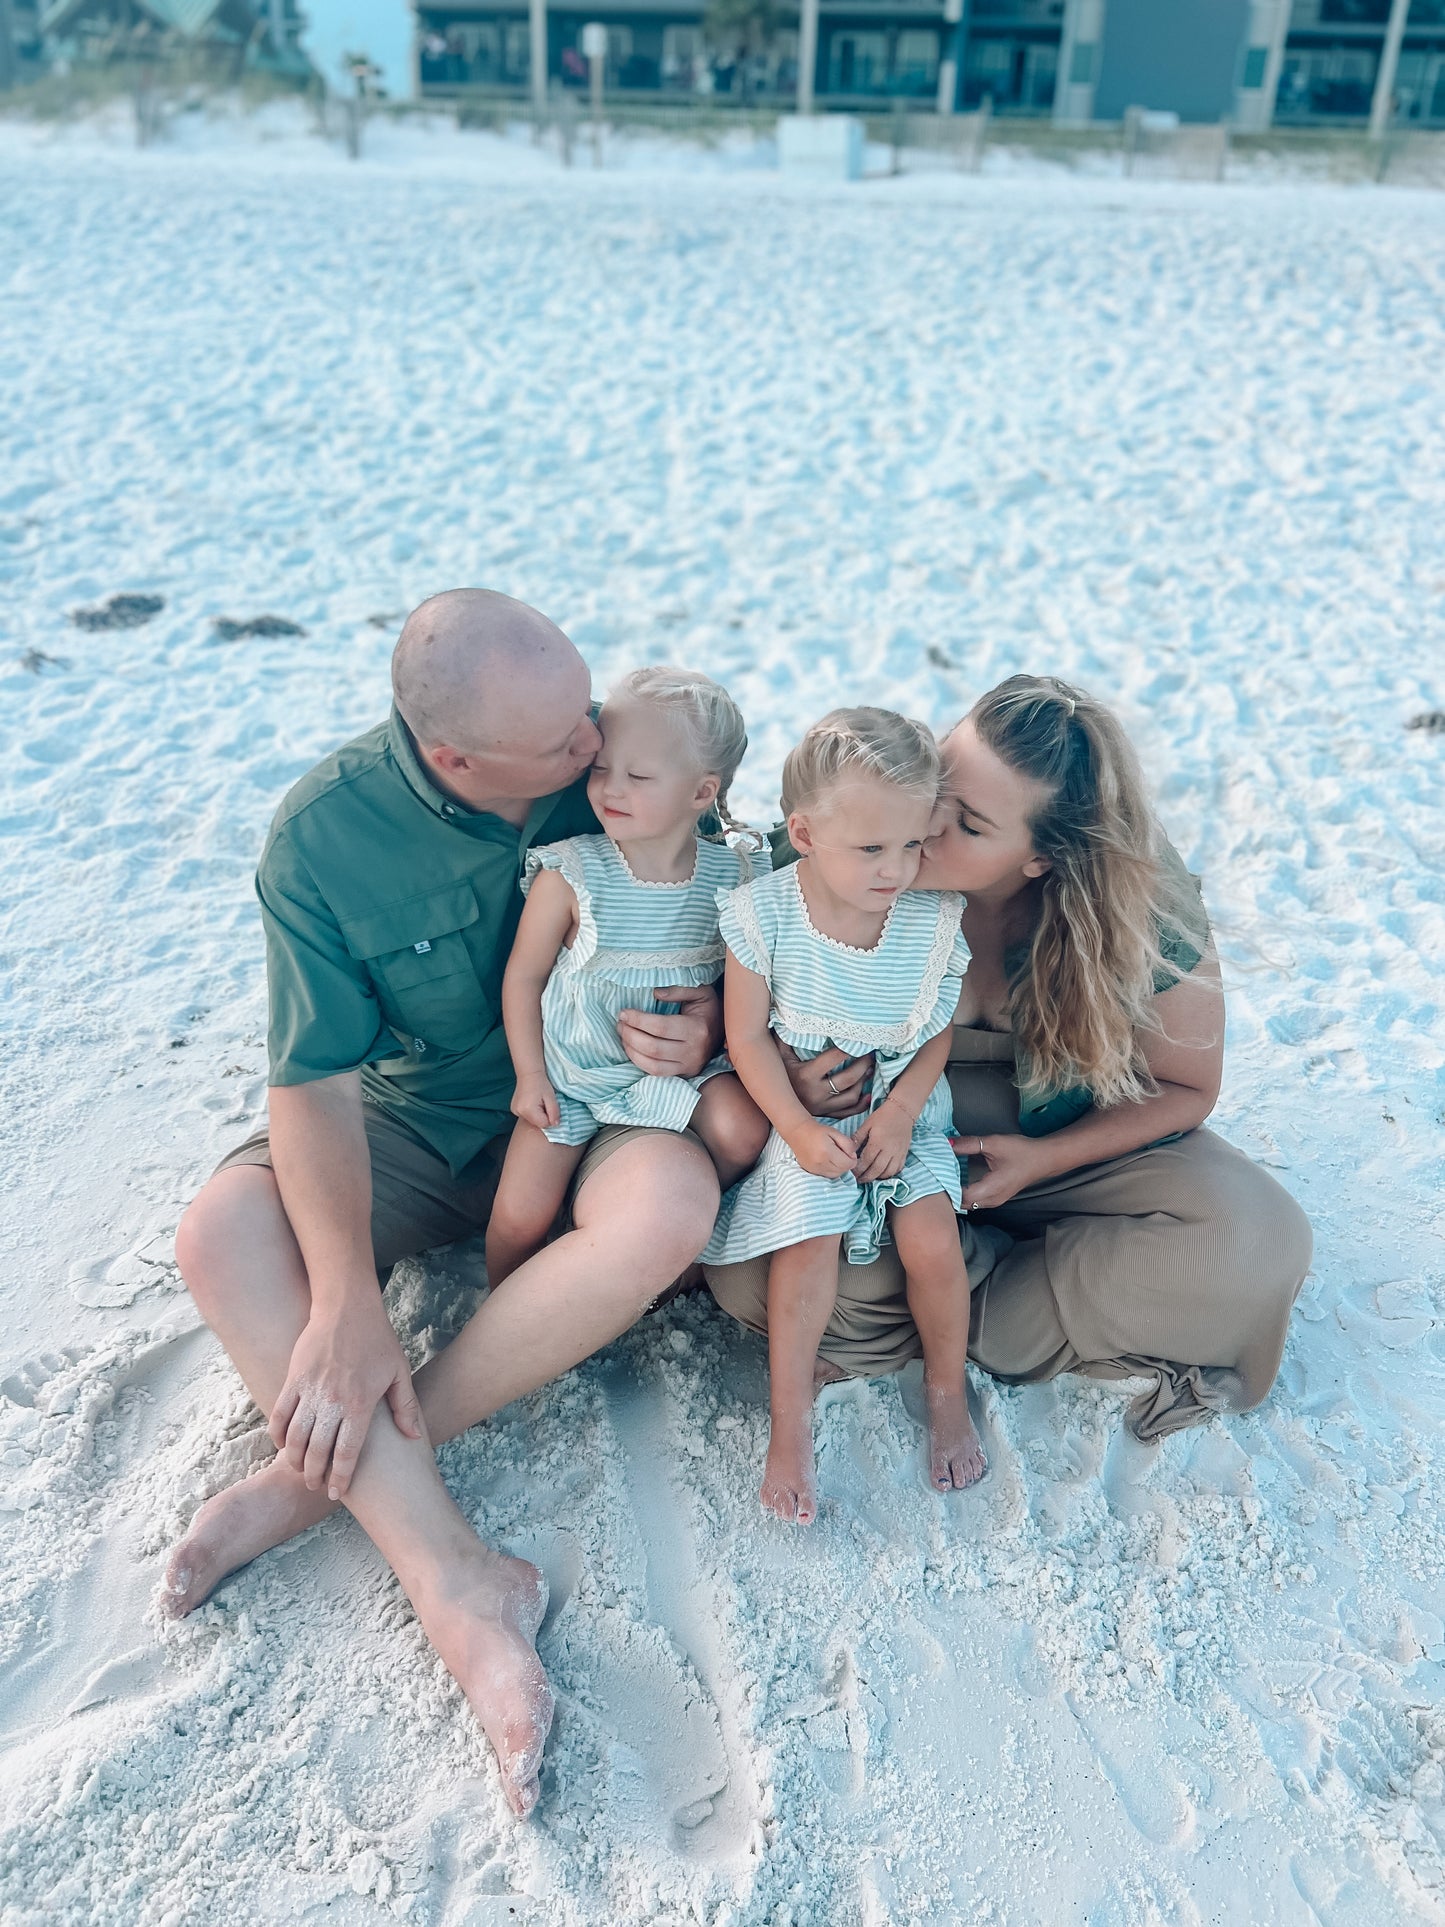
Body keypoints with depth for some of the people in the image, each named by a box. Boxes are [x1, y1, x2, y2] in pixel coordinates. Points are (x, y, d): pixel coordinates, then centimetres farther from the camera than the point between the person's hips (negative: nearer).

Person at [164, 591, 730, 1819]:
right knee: (221, 1233, -25)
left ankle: (325, 1472, -22)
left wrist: (704, 1024, -23)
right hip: (415, 1120, 1)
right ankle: (461, 1585, -28)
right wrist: (347, 1304, -29)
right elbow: (315, 1084, -19)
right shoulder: (324, 836, -17)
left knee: (674, 1201, -33)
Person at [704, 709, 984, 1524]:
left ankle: (948, 1389, 13)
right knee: (809, 1238, -18)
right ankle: (792, 1416, 2)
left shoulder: (938, 917, -14)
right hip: (803, 1113, -1)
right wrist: (800, 1128, -17)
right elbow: (748, 1036, -11)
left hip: (905, 1104, 1)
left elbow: (941, 1030, -3)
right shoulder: (763, 914, -19)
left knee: (931, 1236, -15)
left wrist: (901, 1113, -14)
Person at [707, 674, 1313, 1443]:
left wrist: (1044, 1159, -19)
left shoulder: (1141, 916, -22)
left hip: (1081, 1146, 0)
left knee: (1259, 1241, -26)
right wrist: (797, 1080, -31)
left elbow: (1185, 1086, -7)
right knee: (743, 1268, -27)